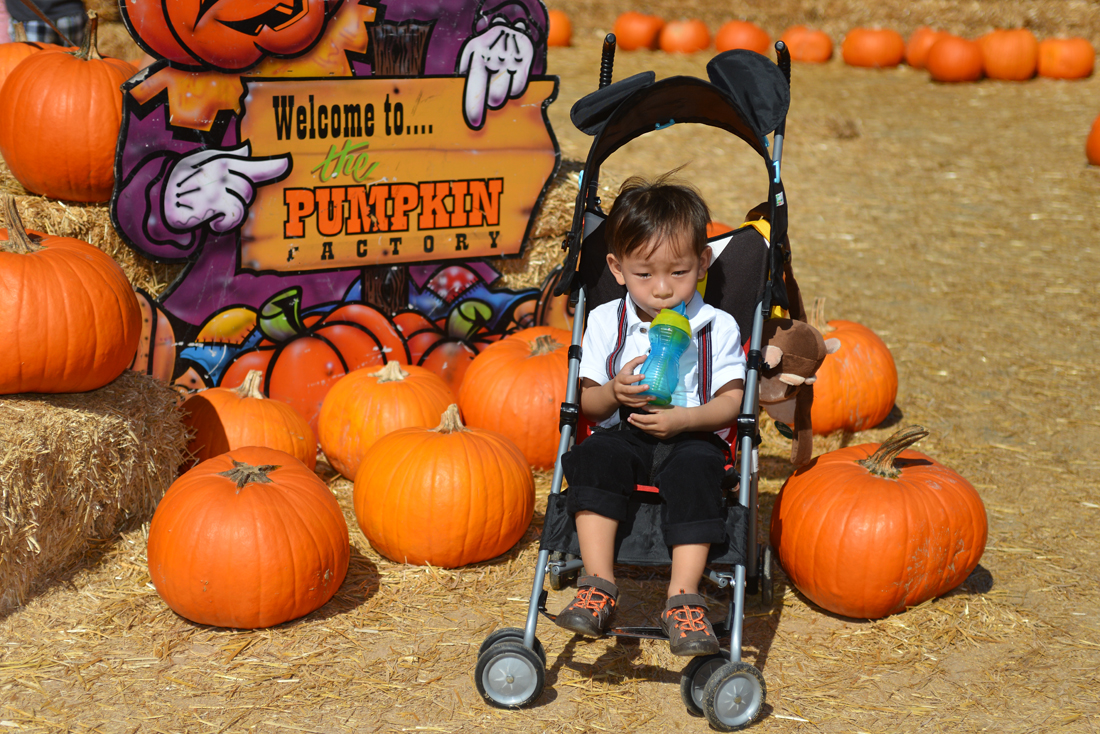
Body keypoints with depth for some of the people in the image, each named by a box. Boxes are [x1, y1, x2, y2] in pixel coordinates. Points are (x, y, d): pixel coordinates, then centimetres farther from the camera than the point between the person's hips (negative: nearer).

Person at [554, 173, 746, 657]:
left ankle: (683, 598, -32)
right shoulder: (606, 322, 6)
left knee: (695, 471, -34)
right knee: (593, 457, -30)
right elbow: (588, 402, 7)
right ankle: (598, 583, -31)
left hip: (691, 438, -1)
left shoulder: (717, 327, 2)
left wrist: (685, 418, -21)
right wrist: (613, 393, -18)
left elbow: (730, 403, -2)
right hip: (624, 435, 2)